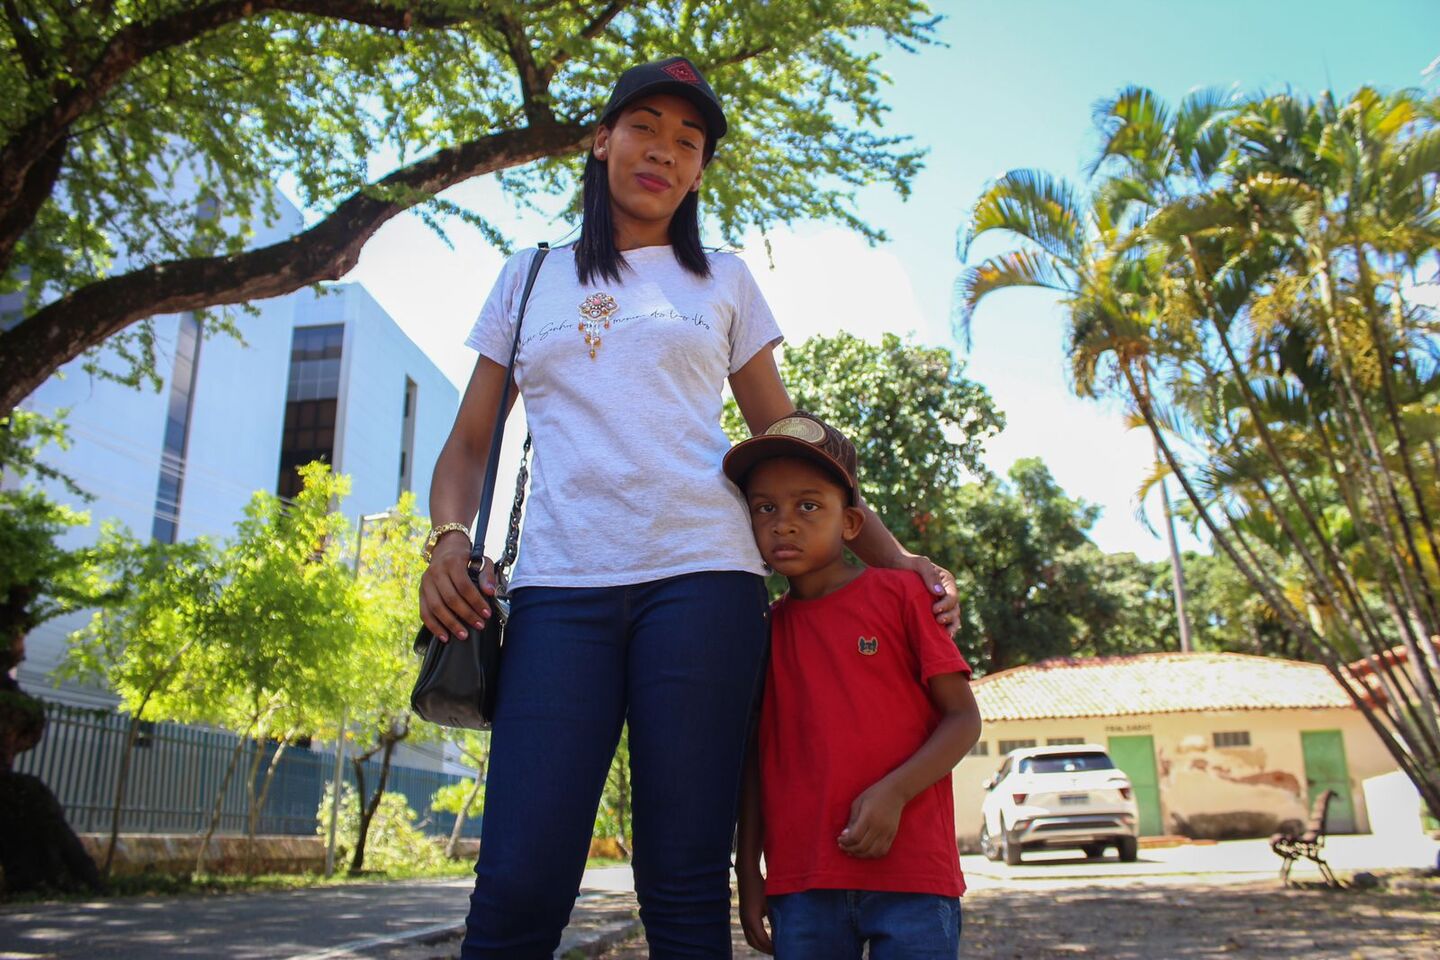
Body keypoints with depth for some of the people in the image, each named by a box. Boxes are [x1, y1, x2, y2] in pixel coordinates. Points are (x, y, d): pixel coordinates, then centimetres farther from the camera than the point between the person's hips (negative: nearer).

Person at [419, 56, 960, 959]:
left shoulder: (723, 280, 18)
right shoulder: (530, 277, 20)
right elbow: (471, 442, 18)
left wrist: (891, 554, 6)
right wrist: (449, 540, -2)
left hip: (700, 577, 0)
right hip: (559, 586, 1)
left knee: (684, 885, -3)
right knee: (518, 886, -10)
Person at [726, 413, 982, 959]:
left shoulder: (900, 593, 0)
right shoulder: (766, 628, 9)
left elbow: (963, 717, -1)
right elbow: (756, 757, 14)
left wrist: (893, 791, -15)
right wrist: (748, 870, 10)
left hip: (911, 874, -2)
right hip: (800, 883, 3)